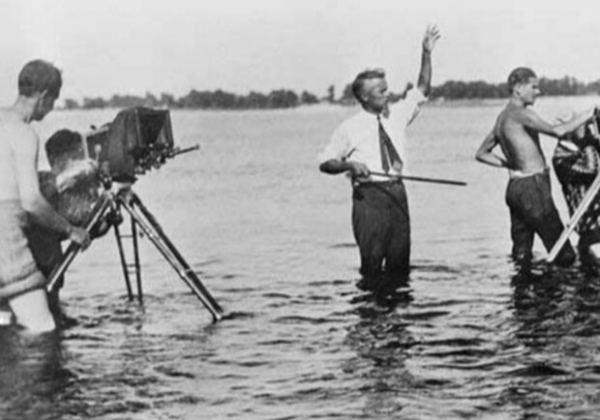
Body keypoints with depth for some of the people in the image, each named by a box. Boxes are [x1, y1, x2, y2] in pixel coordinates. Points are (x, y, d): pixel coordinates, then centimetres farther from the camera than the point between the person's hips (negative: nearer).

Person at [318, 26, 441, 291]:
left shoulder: (397, 115, 11)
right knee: (372, 260, -6)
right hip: (368, 195, -5)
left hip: (396, 192, 5)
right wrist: (349, 164, -19)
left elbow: (422, 91, 15)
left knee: (400, 261, 5)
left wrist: (426, 54, 5)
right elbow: (324, 162, 0)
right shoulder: (350, 128, -3)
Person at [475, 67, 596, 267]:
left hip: (514, 188, 10)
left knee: (521, 256, 10)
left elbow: (481, 154, 25)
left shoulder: (502, 117, 17)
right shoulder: (521, 113, -12)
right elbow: (557, 131, -26)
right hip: (533, 188, -10)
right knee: (564, 255, -9)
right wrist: (588, 115, -14)